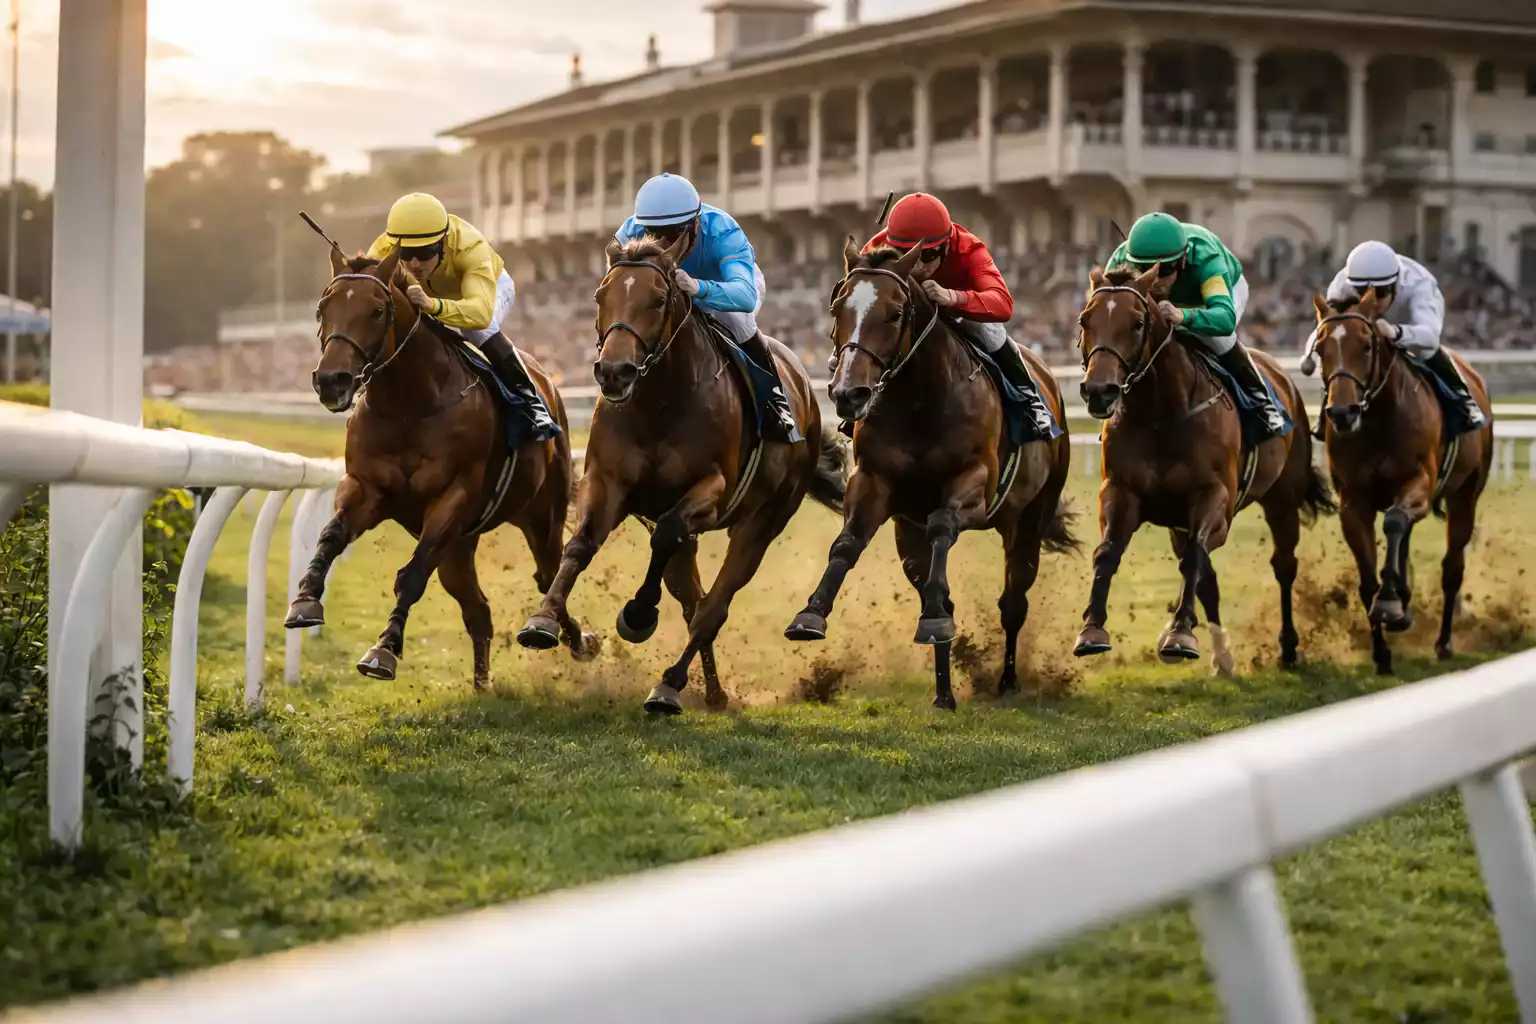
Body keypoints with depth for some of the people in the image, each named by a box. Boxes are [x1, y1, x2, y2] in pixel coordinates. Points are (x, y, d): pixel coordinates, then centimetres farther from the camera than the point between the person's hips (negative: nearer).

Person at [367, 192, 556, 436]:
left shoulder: (469, 247, -48)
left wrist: (432, 305, -78)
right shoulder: (383, 251, -38)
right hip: (433, 293, 5)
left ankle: (532, 401, -20)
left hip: (490, 285, -4)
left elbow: (482, 311, -61)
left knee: (478, 329, -34)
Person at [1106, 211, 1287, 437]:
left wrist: (1183, 316, -82)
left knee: (1216, 337, -32)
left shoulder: (1205, 257, -49)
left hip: (1227, 288, -4)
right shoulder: (1121, 261, -40)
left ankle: (1261, 400, -7)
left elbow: (1226, 317, -62)